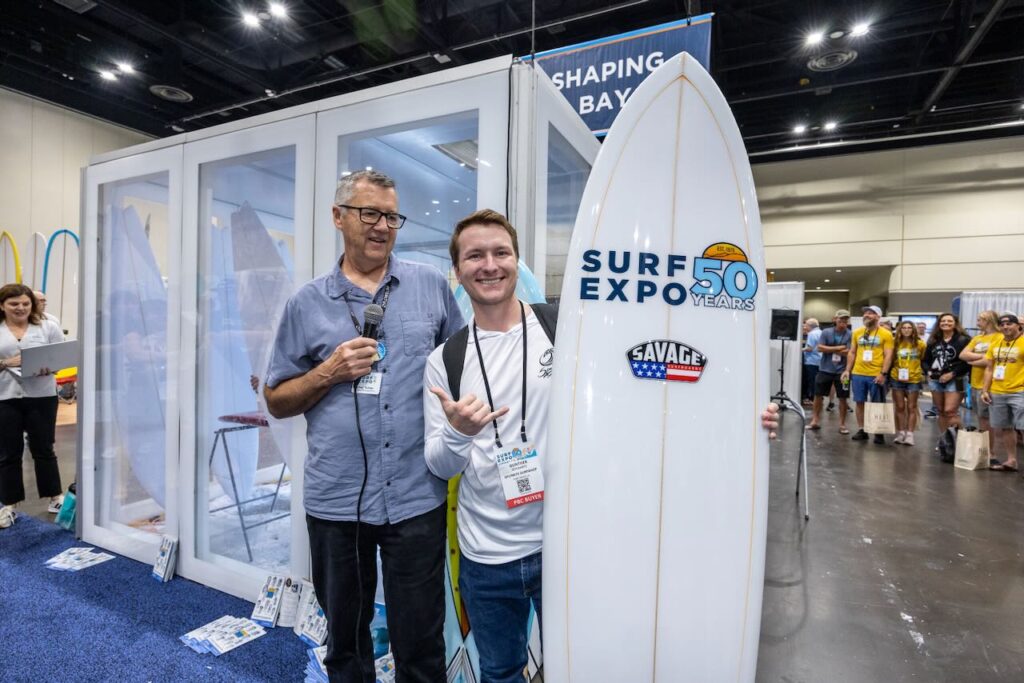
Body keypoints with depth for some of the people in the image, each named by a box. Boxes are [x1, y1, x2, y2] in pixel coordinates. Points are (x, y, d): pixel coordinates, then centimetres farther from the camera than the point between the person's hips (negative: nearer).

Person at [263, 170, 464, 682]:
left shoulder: (432, 286, 2)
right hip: (335, 501, 1)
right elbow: (277, 401, 6)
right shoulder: (307, 304, 3)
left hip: (416, 497, -1)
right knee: (344, 639, 22)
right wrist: (330, 372, -11)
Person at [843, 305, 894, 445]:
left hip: (876, 375, -3)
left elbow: (888, 356, -6)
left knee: (877, 404, 4)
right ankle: (861, 430, 16)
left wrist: (883, 373, -14)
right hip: (858, 374, 4)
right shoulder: (857, 332, 9)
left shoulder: (886, 334, -2)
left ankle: (879, 432, 14)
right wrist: (847, 370, 7)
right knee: (859, 402, 7)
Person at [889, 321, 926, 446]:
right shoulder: (896, 343, 0)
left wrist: (923, 373, 6)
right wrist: (889, 374, 2)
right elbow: (891, 360, 7)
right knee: (899, 407, 7)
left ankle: (910, 434, 7)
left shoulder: (920, 343, -2)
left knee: (911, 407, 4)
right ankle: (900, 433, 14)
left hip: (914, 379, -1)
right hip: (897, 379, 1)